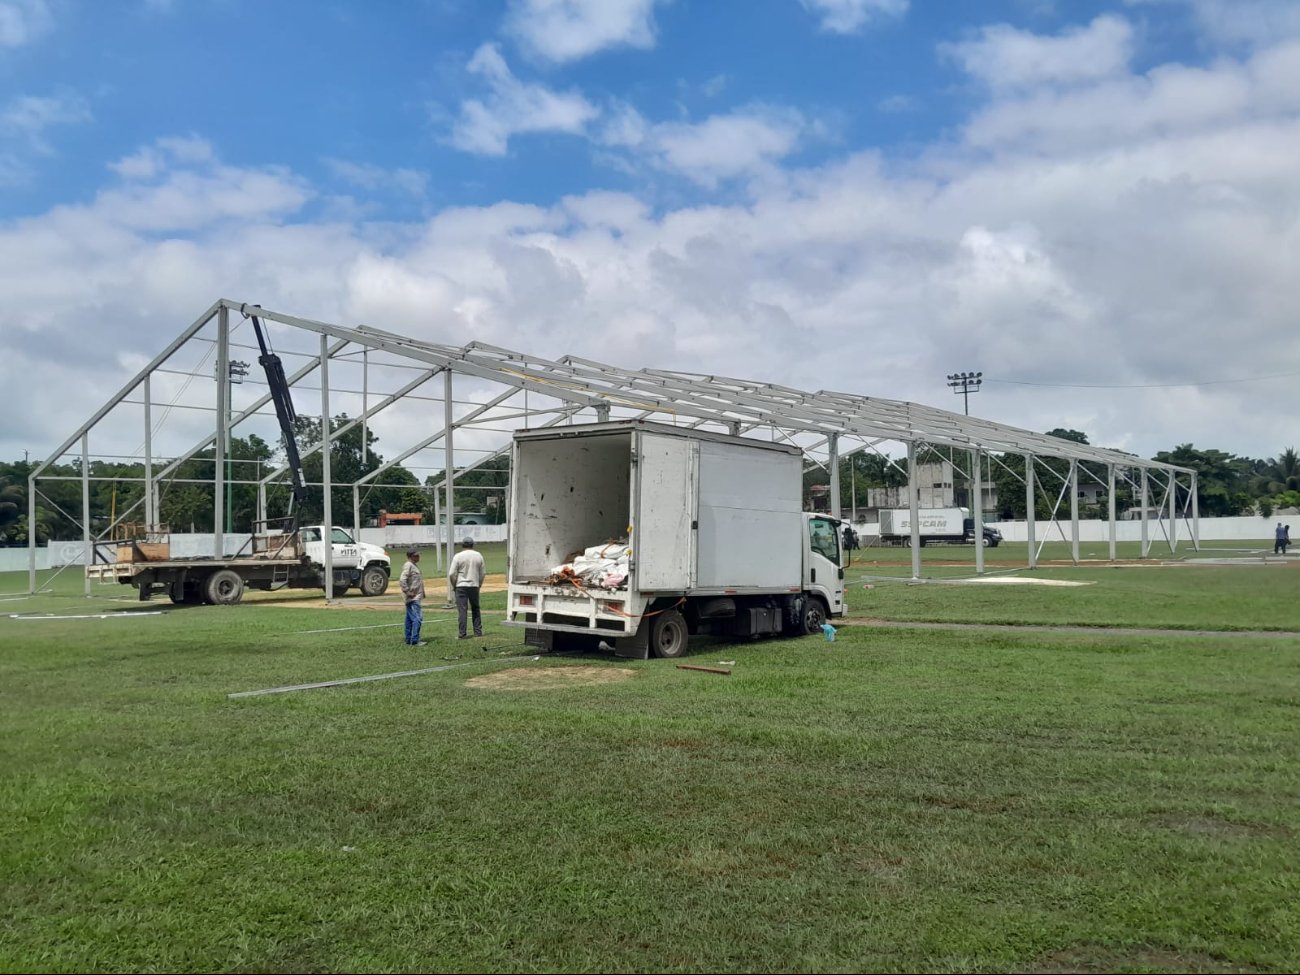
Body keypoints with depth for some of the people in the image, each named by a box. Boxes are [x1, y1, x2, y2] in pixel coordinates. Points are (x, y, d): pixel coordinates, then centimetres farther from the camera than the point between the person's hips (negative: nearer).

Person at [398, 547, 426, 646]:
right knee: (417, 618, -12)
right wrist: (407, 592, -21)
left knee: (410, 619, 13)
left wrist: (422, 592, 20)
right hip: (413, 598, -10)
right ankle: (414, 641, -12)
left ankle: (409, 640, 18)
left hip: (416, 596, 10)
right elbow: (402, 580, -24)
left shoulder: (415, 565, 17)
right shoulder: (408, 566, -14)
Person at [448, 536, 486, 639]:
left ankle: (463, 634, -3)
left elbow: (451, 574, -10)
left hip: (461, 586, -3)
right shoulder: (478, 556, 4)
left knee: (462, 610, -1)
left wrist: (454, 585, 4)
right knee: (475, 609, 16)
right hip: (474, 586, 3)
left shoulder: (458, 556, -7)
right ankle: (478, 631, 16)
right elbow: (483, 573, 8)